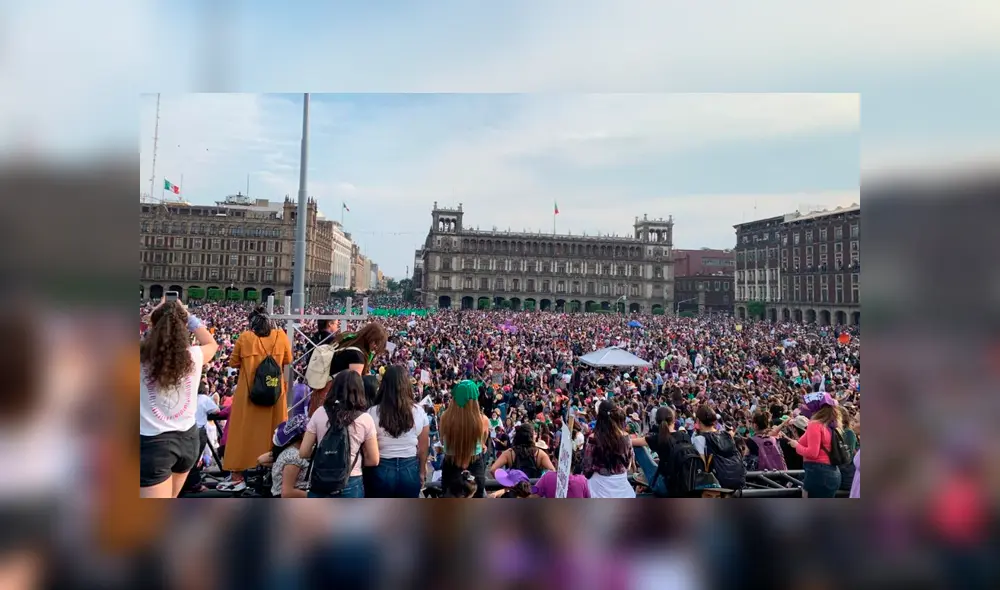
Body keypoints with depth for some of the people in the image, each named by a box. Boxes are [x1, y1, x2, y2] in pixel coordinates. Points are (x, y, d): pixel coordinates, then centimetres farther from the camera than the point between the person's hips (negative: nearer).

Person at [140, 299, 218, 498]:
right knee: (169, 497, 26)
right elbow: (212, 344, 19)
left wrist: (153, 316, 11)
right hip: (188, 438, 4)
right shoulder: (194, 356, -4)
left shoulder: (142, 357, -12)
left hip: (153, 442, -4)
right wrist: (188, 316, 19)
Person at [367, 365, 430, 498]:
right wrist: (422, 472, 15)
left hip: (381, 470, -2)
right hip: (410, 470, 2)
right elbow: (423, 448, 2)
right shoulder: (419, 412, -5)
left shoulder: (373, 413, -11)